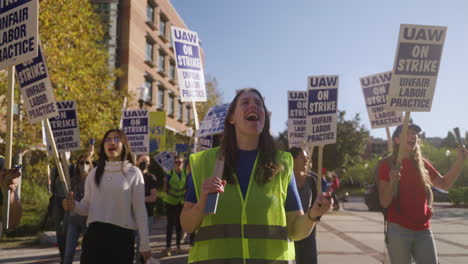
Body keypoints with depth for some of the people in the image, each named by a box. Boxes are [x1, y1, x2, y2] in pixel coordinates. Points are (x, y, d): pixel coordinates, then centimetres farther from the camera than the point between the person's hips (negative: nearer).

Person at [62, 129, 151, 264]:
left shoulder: (133, 173, -2)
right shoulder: (94, 173, 9)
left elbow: (140, 210, -2)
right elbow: (87, 206, 13)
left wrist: (145, 245, -2)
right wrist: (74, 206, -10)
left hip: (122, 236, -2)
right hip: (95, 234, 3)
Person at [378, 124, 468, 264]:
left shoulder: (422, 163, 10)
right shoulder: (387, 165, -5)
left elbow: (444, 183, 20)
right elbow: (384, 203, -9)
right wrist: (392, 182, -27)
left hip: (423, 230, 5)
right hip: (398, 230, -5)